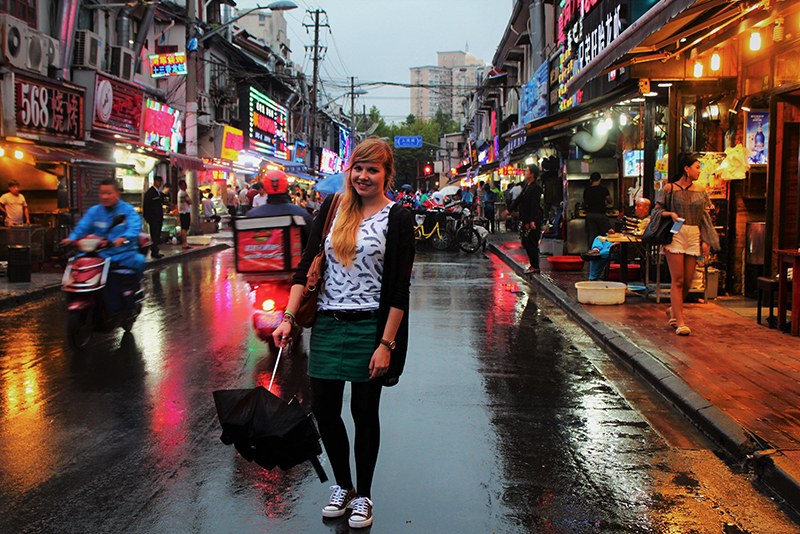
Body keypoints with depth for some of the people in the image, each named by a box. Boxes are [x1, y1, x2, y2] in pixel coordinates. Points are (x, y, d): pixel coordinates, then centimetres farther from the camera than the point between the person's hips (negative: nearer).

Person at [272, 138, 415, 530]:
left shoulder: (397, 218, -5)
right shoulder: (332, 208, 7)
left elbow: (400, 288, -9)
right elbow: (308, 264, 4)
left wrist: (386, 344, -14)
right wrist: (289, 317, -5)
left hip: (369, 326, -4)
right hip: (327, 322, 4)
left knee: (364, 412, 6)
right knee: (323, 409, 7)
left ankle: (363, 496, 25)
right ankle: (342, 486, 30)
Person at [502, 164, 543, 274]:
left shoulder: (536, 187, -15)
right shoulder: (528, 186, 15)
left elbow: (535, 205, -21)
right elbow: (519, 199, 23)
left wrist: (533, 220, -25)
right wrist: (509, 210, 24)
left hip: (532, 220, -10)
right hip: (526, 219, 10)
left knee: (532, 243, -5)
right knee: (525, 242, 13)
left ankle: (535, 267, 2)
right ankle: (533, 264, 22)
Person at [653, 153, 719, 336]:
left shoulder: (700, 191, 13)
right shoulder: (669, 189, 1)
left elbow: (704, 217, 15)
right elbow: (657, 210, 5)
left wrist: (705, 241, 7)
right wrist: (670, 214, -16)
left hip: (693, 237, 4)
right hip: (675, 235, -4)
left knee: (688, 281, 3)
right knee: (678, 280, -8)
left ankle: (673, 310, 28)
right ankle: (680, 321, -5)